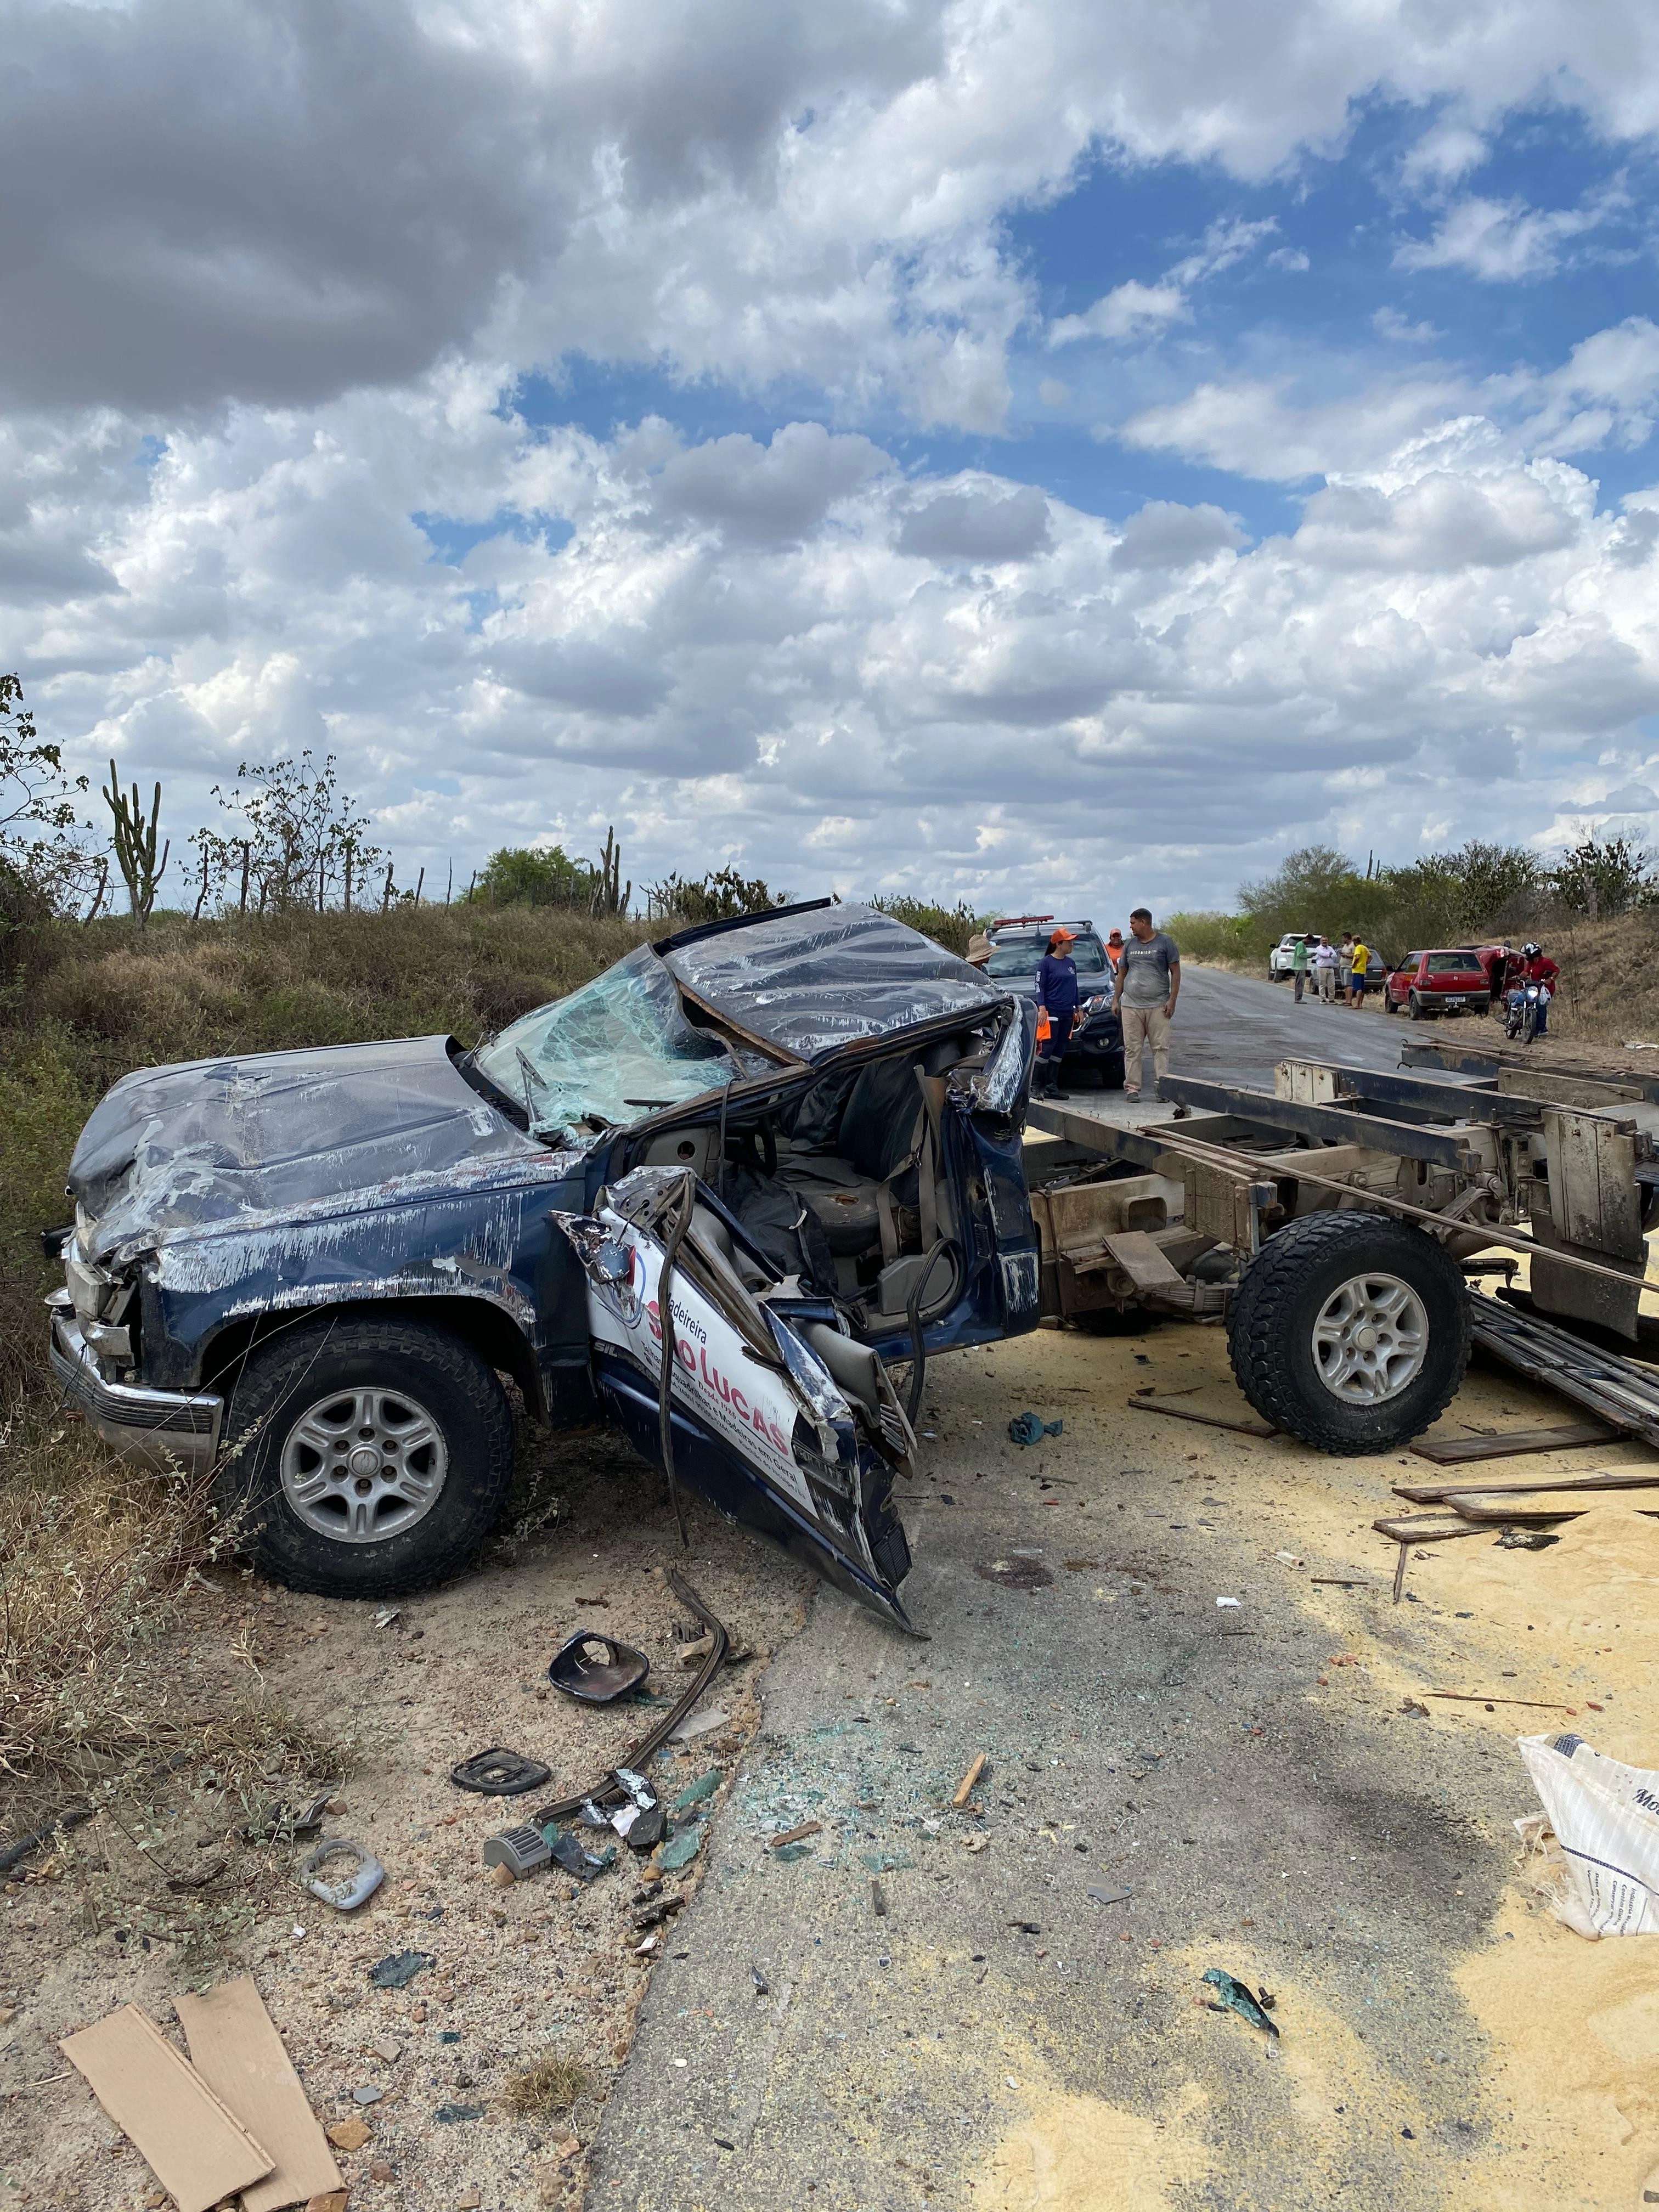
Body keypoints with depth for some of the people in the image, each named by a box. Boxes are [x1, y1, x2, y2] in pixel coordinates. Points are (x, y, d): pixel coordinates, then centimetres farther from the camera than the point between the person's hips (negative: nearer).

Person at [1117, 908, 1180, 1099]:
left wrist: (1172, 1000, -7)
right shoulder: (1130, 945, 13)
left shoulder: (1165, 943, 2)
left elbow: (1175, 972, 2)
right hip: (1131, 1006, 3)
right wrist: (1116, 1000, 12)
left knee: (1161, 1048, -4)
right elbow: (1122, 974, 18)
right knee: (1132, 1049, 0)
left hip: (1158, 1006, -3)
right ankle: (1132, 1088, 3)